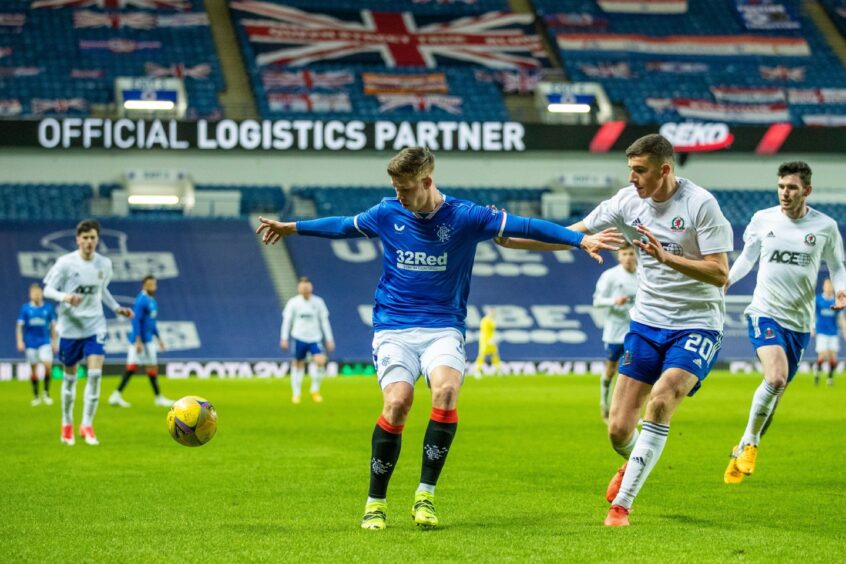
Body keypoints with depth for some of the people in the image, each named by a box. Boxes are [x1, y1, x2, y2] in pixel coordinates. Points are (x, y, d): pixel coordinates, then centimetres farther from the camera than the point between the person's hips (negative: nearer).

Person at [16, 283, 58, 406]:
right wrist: (20, 342, -4)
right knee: (33, 369, 5)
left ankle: (46, 392, -1)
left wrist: (54, 342, 9)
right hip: (30, 344, 0)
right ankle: (36, 396, 17)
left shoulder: (48, 308, 2)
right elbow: (20, 326, 3)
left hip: (45, 342, 0)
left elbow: (53, 326, 9)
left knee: (48, 365, -17)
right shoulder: (25, 308, 0)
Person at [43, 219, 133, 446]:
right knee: (70, 376, 9)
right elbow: (48, 290, -9)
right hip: (70, 326, -2)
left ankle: (87, 425, -5)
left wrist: (117, 308, 7)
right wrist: (64, 297, -29)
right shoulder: (65, 263, -10)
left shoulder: (104, 264, 1)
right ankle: (67, 424, 28)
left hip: (95, 326, 2)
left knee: (95, 374, -14)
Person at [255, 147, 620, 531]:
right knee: (397, 401, -23)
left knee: (446, 390, -30)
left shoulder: (464, 217, -4)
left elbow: (525, 227, -9)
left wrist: (580, 240, -18)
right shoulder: (387, 214, 4)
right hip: (394, 329, 1)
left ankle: (426, 494, -17)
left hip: (443, 328, -1)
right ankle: (375, 502, -7)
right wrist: (292, 228, 33)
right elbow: (342, 226, 22)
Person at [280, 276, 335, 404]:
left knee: (320, 360, -18)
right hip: (299, 337, 0)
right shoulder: (293, 302, -1)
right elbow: (287, 320, 3)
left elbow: (324, 320, 9)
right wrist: (284, 338, -4)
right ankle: (296, 393, 17)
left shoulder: (318, 302, 3)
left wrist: (329, 339, 7)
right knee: (298, 364, 3)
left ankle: (315, 390, 0)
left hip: (315, 338, 1)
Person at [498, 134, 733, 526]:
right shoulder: (628, 202, 0)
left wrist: (666, 258, -29)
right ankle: (635, 464, 38)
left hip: (697, 324, -5)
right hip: (647, 321, 5)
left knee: (661, 398, -29)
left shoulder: (701, 204, -14)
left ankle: (622, 502, -17)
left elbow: (720, 274, -18)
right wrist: (508, 239, 1)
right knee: (619, 430, -1)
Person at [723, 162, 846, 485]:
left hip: (799, 321, 2)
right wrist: (724, 280, -1)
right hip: (765, 312, -2)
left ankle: (742, 452, 26)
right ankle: (750, 441, -6)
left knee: (775, 392, 8)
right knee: (776, 378, -26)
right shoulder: (762, 220, -1)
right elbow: (747, 257, 14)